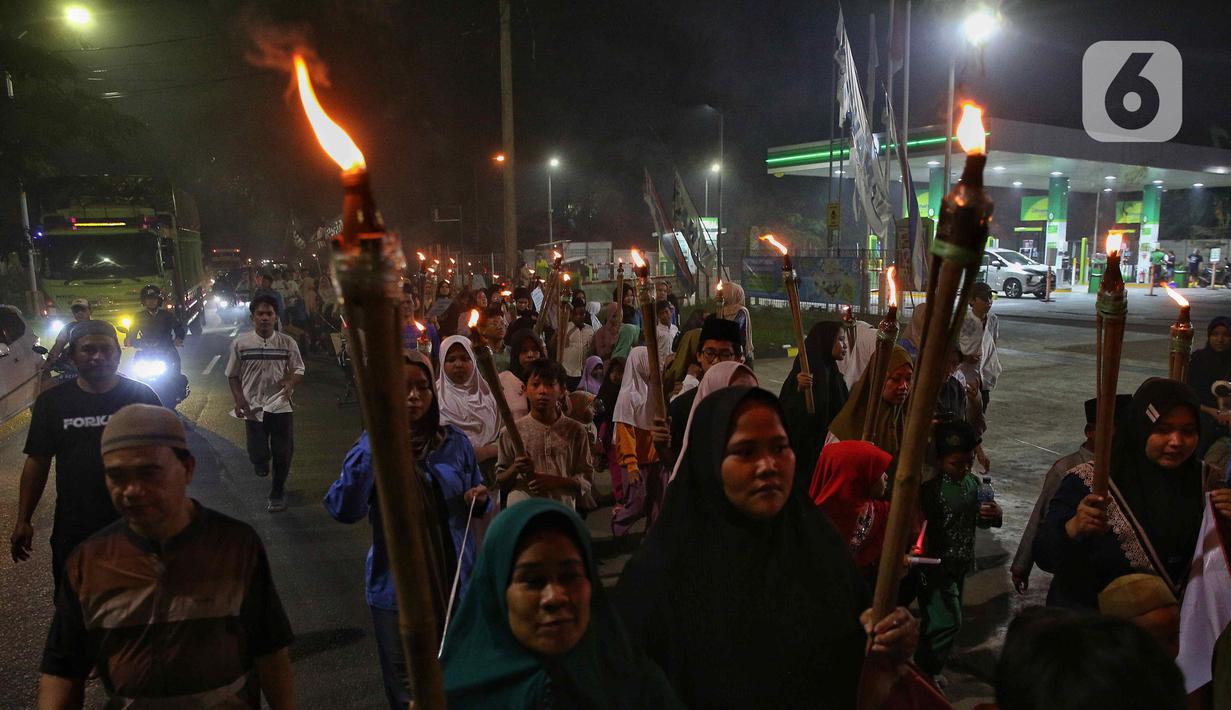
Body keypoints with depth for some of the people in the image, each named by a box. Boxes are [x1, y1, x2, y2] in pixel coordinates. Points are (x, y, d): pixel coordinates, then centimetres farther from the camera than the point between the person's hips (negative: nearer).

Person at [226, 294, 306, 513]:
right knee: (258, 456, 3)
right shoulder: (240, 343, -3)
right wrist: (239, 400, -8)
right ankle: (261, 464, 42)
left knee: (283, 453, 5)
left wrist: (291, 381, -19)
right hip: (253, 407, 0)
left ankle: (277, 493, 27)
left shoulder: (287, 343, -2)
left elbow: (299, 370, 3)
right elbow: (232, 375, 5)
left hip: (281, 406, 0)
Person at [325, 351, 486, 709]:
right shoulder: (374, 446, -9)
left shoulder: (454, 441, -3)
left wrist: (479, 498, -13)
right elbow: (343, 510, -24)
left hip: (454, 579, 2)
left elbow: (474, 503, 11)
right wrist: (371, 445, -31)